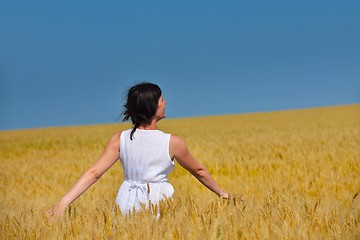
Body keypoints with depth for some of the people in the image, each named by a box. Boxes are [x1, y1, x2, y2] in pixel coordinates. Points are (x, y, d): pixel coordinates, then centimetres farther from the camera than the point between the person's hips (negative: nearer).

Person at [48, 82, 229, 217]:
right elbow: (199, 171, 11)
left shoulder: (120, 139, -1)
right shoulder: (172, 143, -5)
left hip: (126, 206, 3)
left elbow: (93, 173, -7)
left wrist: (63, 202, -7)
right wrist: (221, 193, 26)